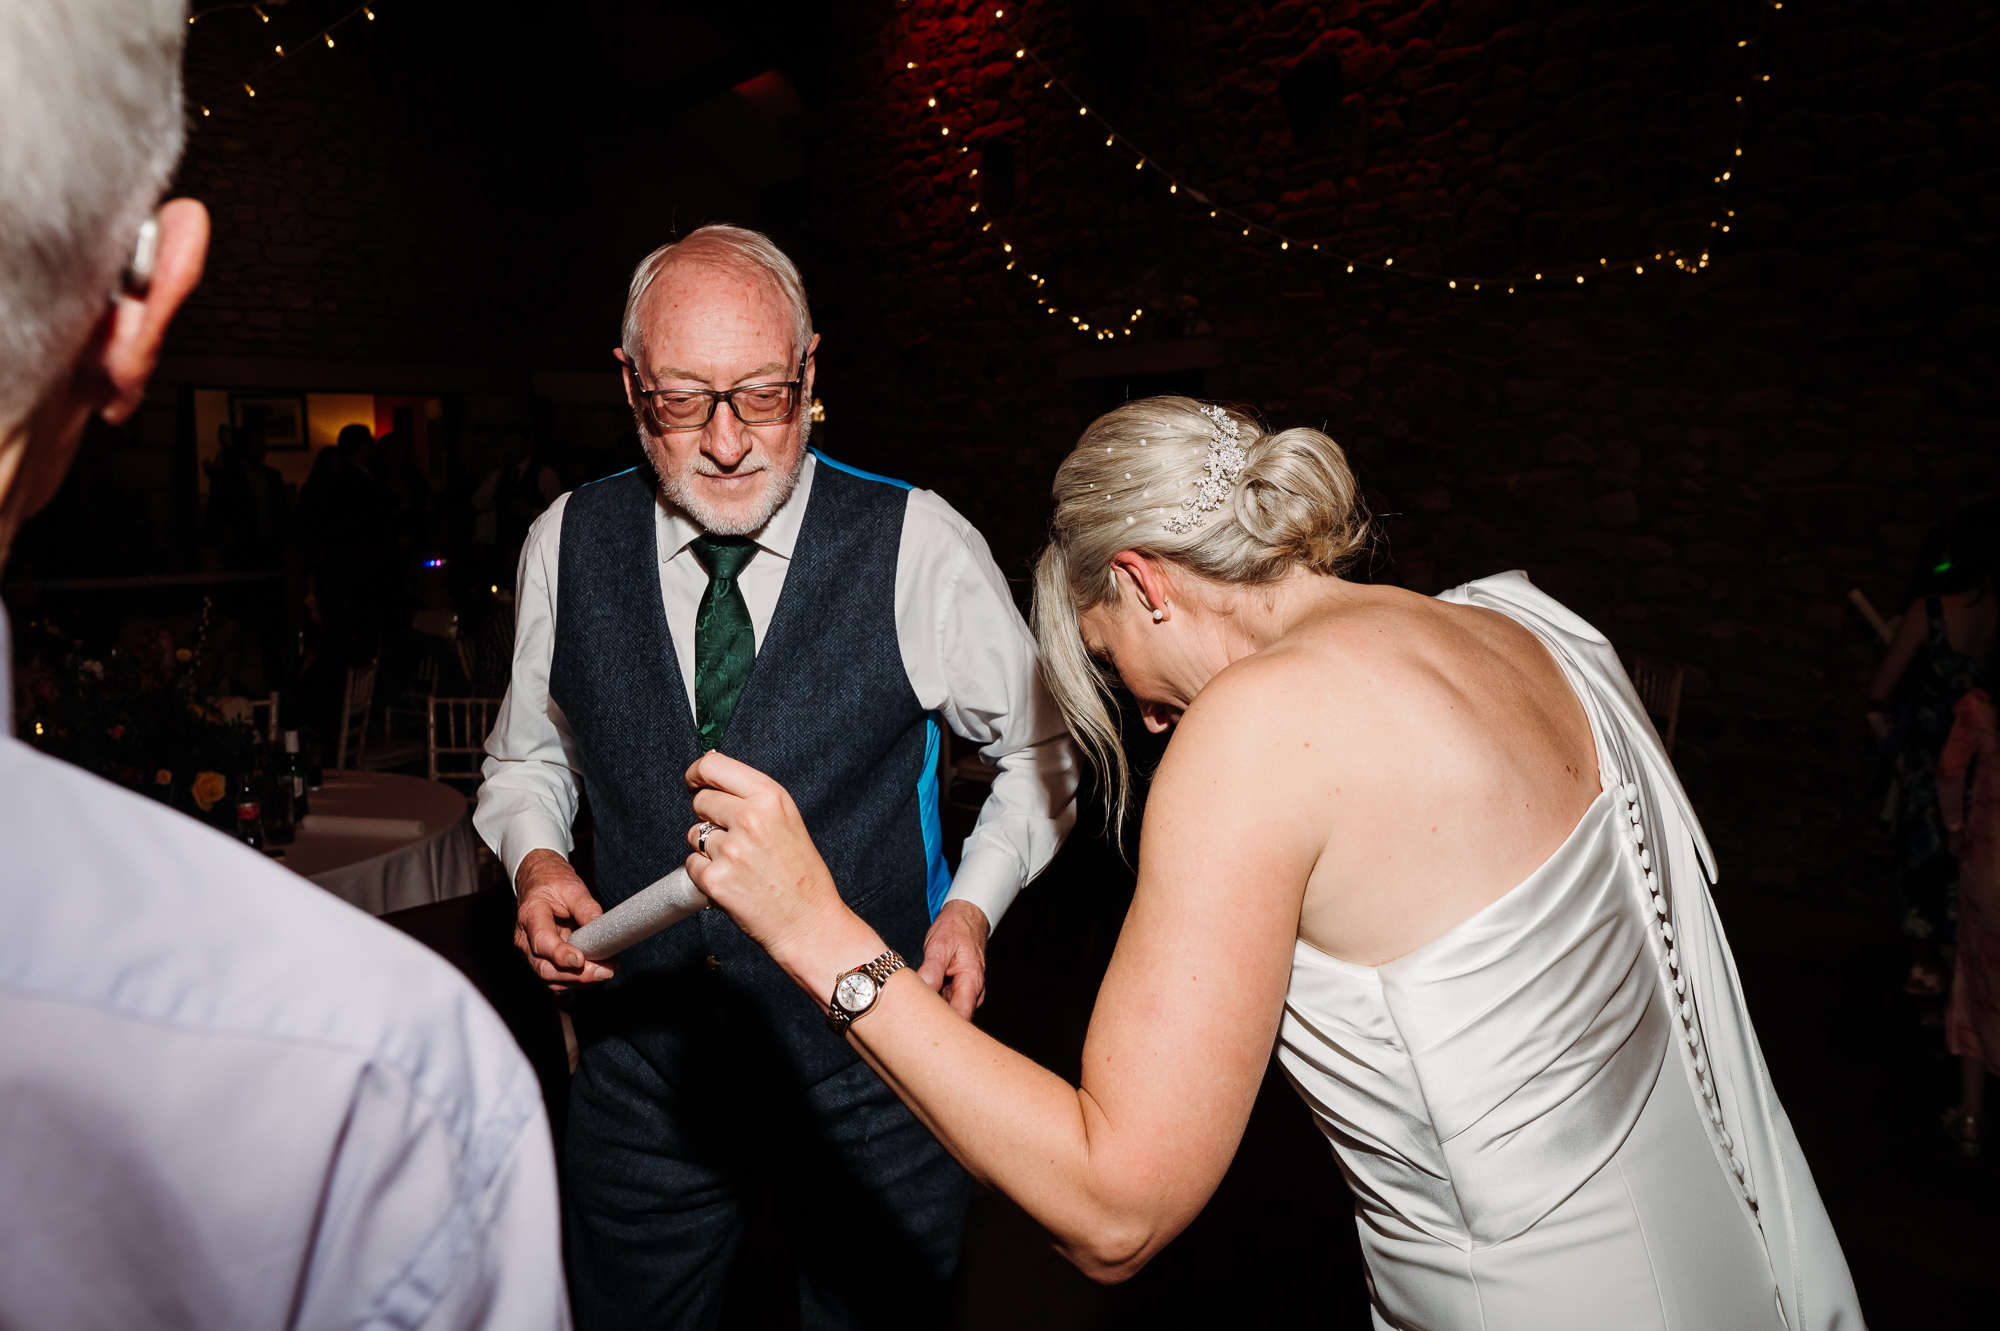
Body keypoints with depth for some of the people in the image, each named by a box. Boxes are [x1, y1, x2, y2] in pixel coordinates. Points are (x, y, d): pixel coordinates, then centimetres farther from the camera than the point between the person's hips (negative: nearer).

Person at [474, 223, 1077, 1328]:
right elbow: (528, 754, 12)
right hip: (640, 1076, 3)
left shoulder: (919, 548, -13)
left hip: (869, 1075, -2)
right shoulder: (567, 544, -4)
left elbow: (1041, 753, 1)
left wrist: (974, 905, -14)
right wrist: (536, 861, -8)